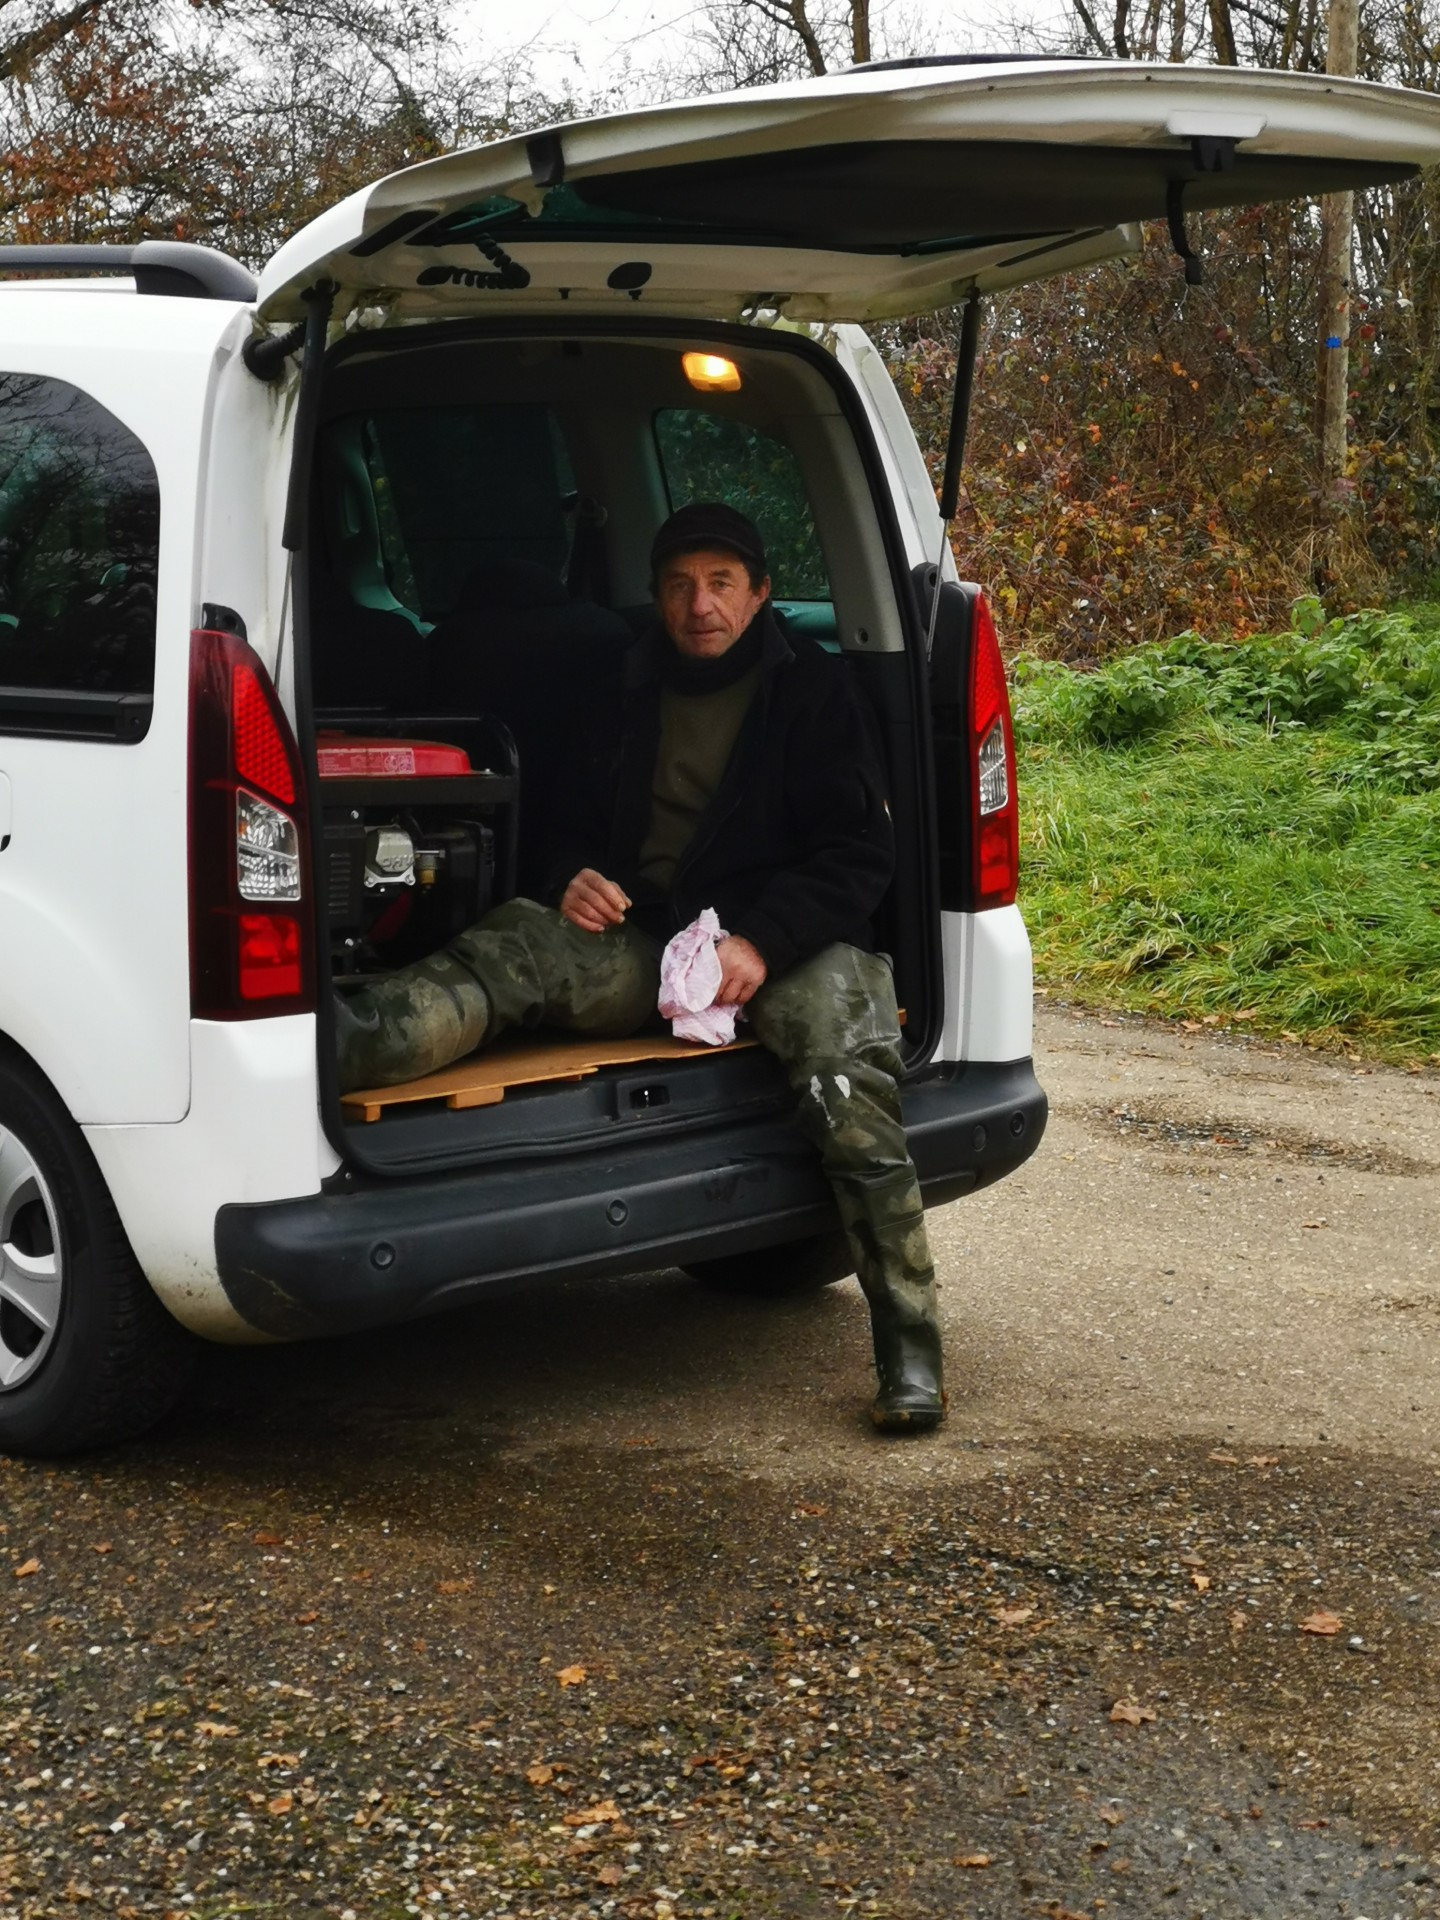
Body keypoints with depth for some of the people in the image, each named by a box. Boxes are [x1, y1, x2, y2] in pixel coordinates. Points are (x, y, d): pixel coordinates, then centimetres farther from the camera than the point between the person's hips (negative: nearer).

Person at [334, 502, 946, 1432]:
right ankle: (340, 1049, -56)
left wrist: (764, 941, -17)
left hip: (787, 942, -3)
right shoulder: (631, 690, 18)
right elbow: (579, 820, 27)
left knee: (849, 1072, -34)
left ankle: (910, 1353, -31)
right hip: (646, 937, 4)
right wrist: (577, 877, 1)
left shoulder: (811, 688, 6)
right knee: (520, 938, -26)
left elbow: (861, 852, 0)